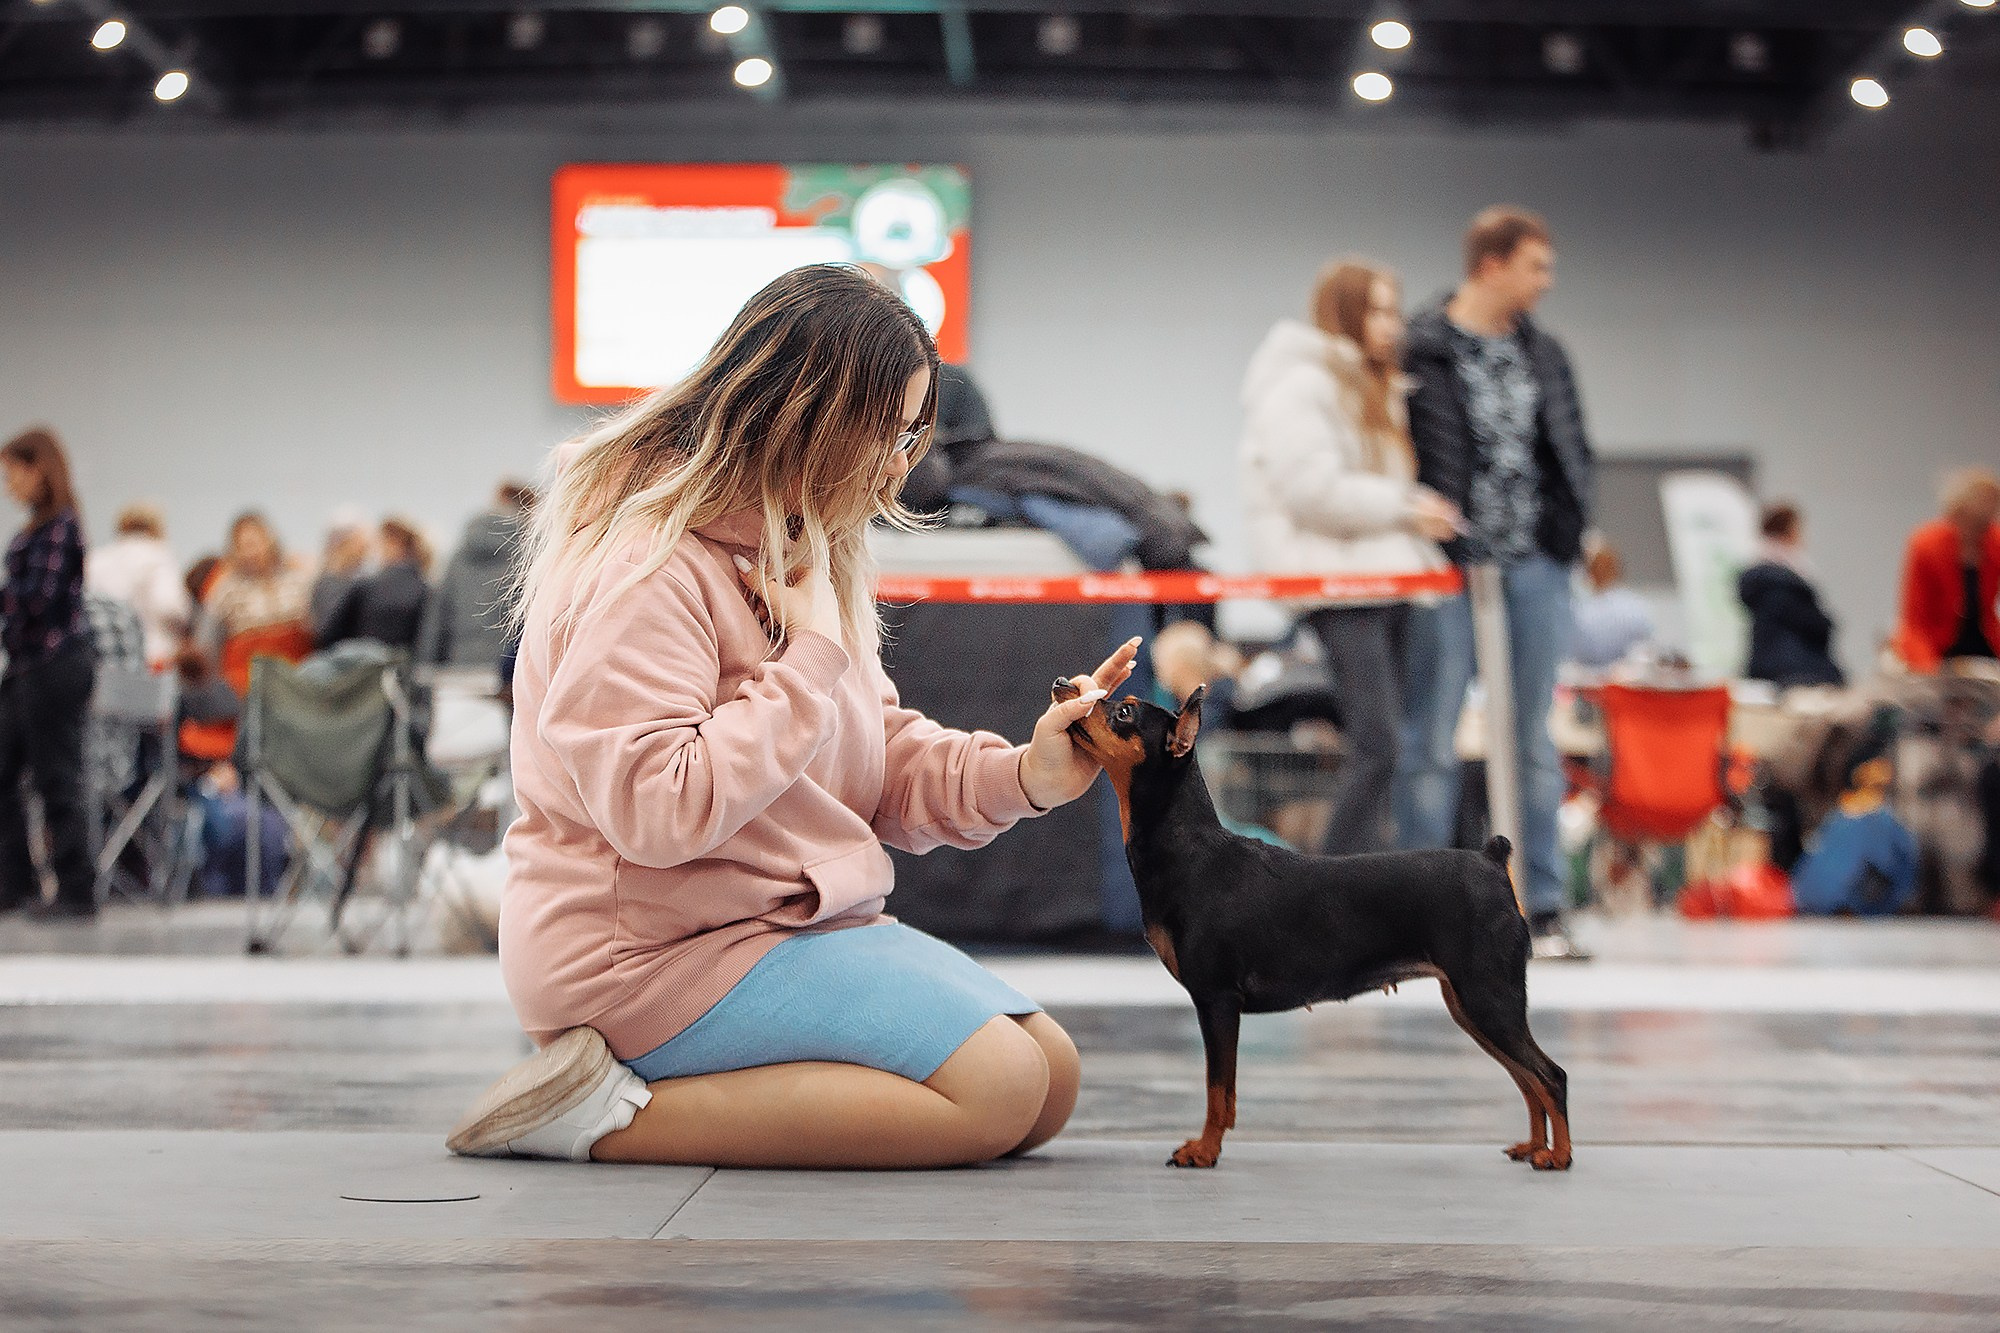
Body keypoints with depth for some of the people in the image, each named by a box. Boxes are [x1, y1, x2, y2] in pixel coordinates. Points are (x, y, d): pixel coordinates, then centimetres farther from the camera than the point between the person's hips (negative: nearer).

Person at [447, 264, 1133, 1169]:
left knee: (1052, 1076, 4)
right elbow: (659, 812, -28)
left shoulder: (811, 547, 13)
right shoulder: (647, 568, -19)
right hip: (654, 956, -10)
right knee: (999, 1090, -18)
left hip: (792, 918, 11)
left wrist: (1021, 775, -6)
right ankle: (614, 1114, -15)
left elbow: (884, 763, 13)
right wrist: (811, 657, -22)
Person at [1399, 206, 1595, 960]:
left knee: (1534, 741, 8)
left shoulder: (1543, 355, 15)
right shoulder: (1421, 352, -5)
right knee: (1432, 742, -1)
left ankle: (1542, 907, 13)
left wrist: (1569, 527, 8)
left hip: (1534, 565, 6)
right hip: (1449, 563, -6)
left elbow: (1571, 448, 20)